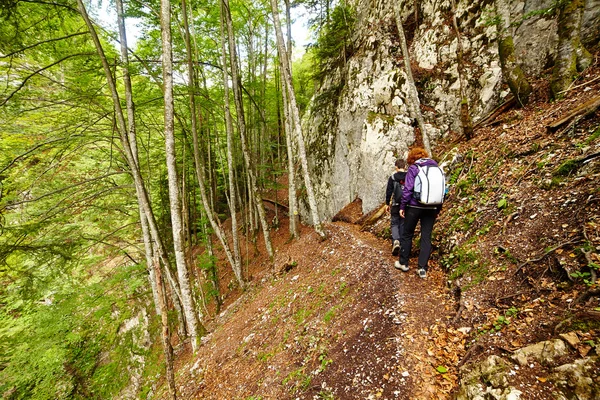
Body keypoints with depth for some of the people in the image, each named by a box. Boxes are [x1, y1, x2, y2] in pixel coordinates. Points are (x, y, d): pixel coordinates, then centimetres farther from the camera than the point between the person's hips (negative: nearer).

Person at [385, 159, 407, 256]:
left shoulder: (392, 177, -6)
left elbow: (388, 191, -4)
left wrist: (387, 204, 6)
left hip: (396, 205, -2)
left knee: (394, 223, 8)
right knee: (403, 224, 12)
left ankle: (396, 241, -14)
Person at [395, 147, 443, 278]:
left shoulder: (413, 168, -5)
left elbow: (408, 189, -13)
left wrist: (402, 206, -5)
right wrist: (438, 209, 19)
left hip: (414, 206, -4)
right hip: (431, 208, 4)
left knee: (407, 234, 11)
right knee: (426, 237, 7)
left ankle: (403, 263, 22)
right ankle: (422, 268, 7)